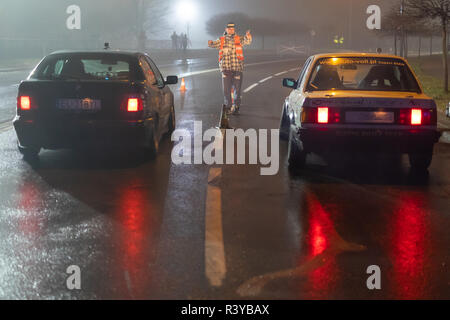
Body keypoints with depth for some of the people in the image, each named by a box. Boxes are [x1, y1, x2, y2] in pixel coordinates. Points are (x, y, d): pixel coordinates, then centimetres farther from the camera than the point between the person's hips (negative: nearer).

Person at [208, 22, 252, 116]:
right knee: (226, 89, -1)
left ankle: (237, 106, 17)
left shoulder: (238, 39, 6)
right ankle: (228, 106, 11)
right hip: (226, 68, 0)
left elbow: (247, 41, -10)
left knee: (237, 89, 4)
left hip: (237, 67, 0)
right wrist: (210, 43, -28)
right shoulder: (221, 40, 9)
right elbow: (215, 44, -4)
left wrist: (248, 36, -33)